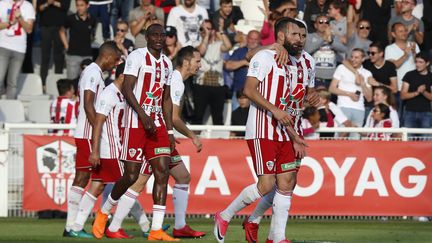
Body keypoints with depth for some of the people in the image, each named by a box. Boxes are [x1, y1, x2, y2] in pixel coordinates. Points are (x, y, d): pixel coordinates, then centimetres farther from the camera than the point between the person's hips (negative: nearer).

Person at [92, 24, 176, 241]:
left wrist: (170, 131, 16)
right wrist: (143, 115, -23)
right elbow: (127, 89, -14)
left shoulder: (166, 63, 17)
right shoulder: (137, 57, -6)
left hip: (157, 122, 7)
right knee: (131, 175, -5)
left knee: (162, 172, -5)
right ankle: (103, 212, 20)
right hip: (136, 122, -7)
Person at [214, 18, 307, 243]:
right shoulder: (264, 57, -6)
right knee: (266, 184, -12)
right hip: (262, 132, -9)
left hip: (281, 133, 9)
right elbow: (249, 89, -17)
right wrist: (274, 109, -23)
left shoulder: (286, 64, 22)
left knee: (287, 182, 2)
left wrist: (294, 137, 21)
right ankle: (224, 216, 5)